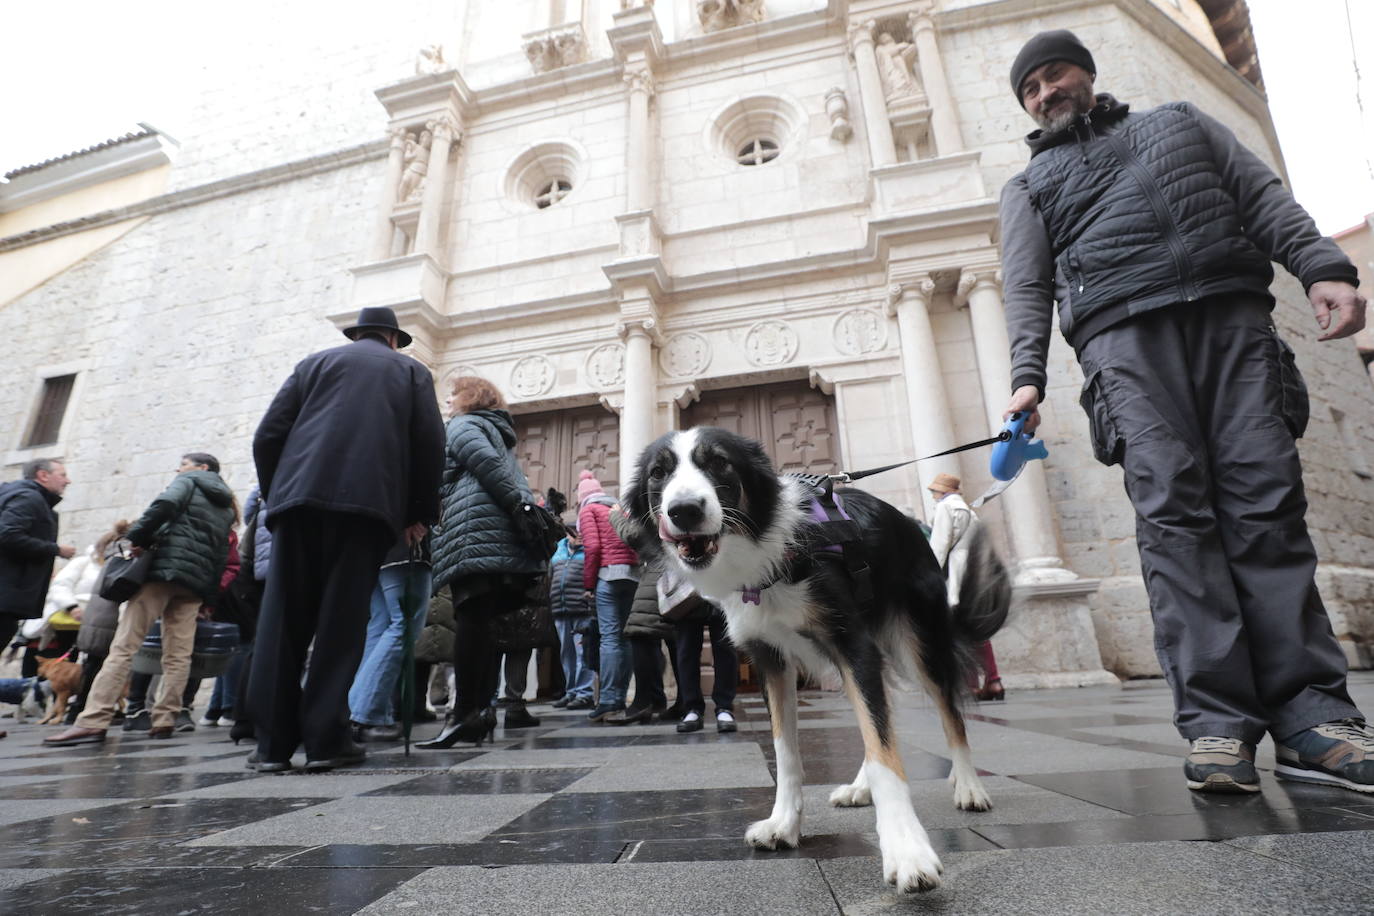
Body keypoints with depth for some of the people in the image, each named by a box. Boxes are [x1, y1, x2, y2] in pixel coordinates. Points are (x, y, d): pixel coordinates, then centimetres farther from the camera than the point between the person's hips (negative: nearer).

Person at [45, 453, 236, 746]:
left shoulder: (189, 481, 10)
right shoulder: (227, 506, 27)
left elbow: (165, 504, -11)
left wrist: (139, 538, -3)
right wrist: (208, 592, 17)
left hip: (167, 566, -6)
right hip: (198, 581, 6)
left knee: (123, 645, -9)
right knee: (178, 654, 2)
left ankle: (93, 722, -14)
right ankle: (164, 721, -3)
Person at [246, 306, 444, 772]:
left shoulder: (315, 362, 22)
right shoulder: (412, 371, 19)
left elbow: (268, 435, 13)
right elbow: (430, 444, 6)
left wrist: (275, 495, 21)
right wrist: (419, 513, 11)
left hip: (300, 495, 2)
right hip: (368, 502, -1)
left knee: (282, 619, 4)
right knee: (342, 620, 0)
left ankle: (273, 742, 6)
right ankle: (325, 739, 1)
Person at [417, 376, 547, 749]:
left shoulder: (462, 426, 8)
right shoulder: (498, 432, 31)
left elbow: (491, 468, -10)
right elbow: (513, 481, 20)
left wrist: (520, 510, -18)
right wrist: (531, 517, 11)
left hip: (475, 536, -8)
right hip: (509, 543, 8)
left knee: (470, 620, -10)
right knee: (487, 623, 6)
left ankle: (463, 714, -9)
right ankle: (482, 710, 6)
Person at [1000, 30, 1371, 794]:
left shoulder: (1181, 121, 31)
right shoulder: (1031, 185, 23)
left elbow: (1265, 196, 19)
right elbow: (1028, 290, 9)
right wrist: (1028, 378, -8)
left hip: (1234, 318, 2)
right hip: (1124, 336, -2)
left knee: (1268, 507, -9)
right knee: (1174, 515, -15)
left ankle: (1312, 715, -7)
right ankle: (1218, 720, -16)